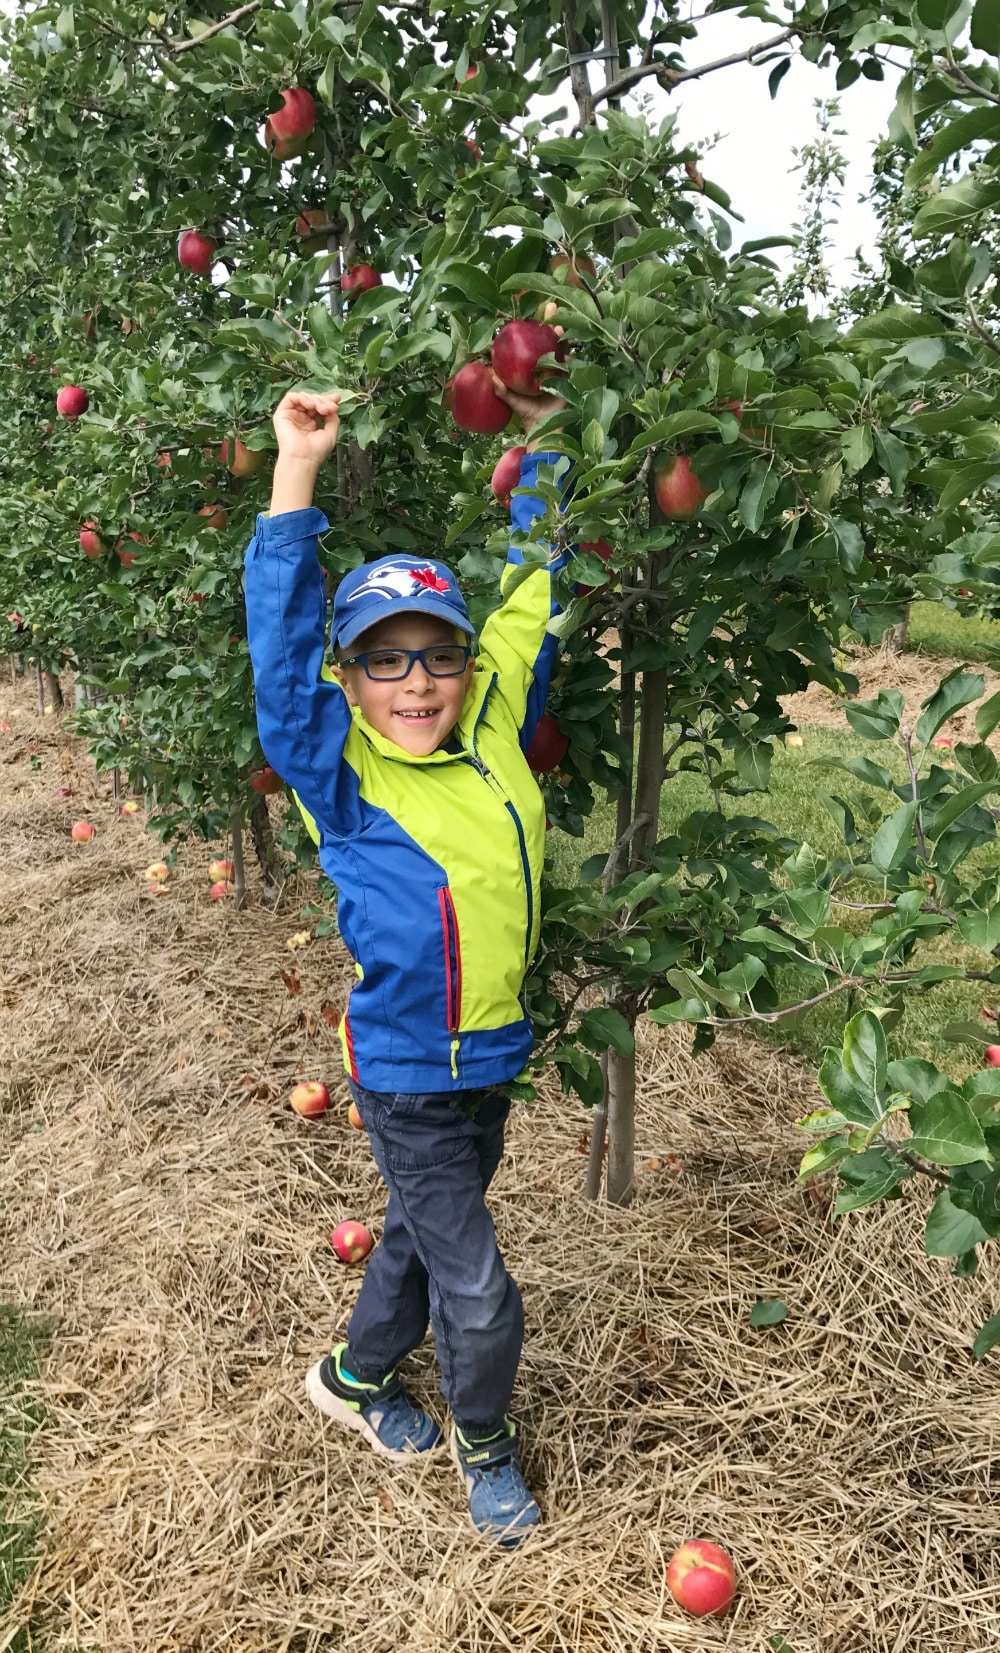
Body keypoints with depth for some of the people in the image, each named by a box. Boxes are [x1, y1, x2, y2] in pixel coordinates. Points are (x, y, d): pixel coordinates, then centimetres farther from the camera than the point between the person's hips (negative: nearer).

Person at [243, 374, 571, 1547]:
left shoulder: (495, 725, -6)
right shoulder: (337, 771, -17)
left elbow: (534, 597, 2)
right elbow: (281, 639, -25)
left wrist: (540, 442, 2)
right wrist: (296, 474, -25)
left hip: (495, 1058, 6)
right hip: (408, 1081, -5)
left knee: (423, 1233, 26)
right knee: (481, 1301, 4)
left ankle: (357, 1375, 53)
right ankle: (482, 1445, 36)